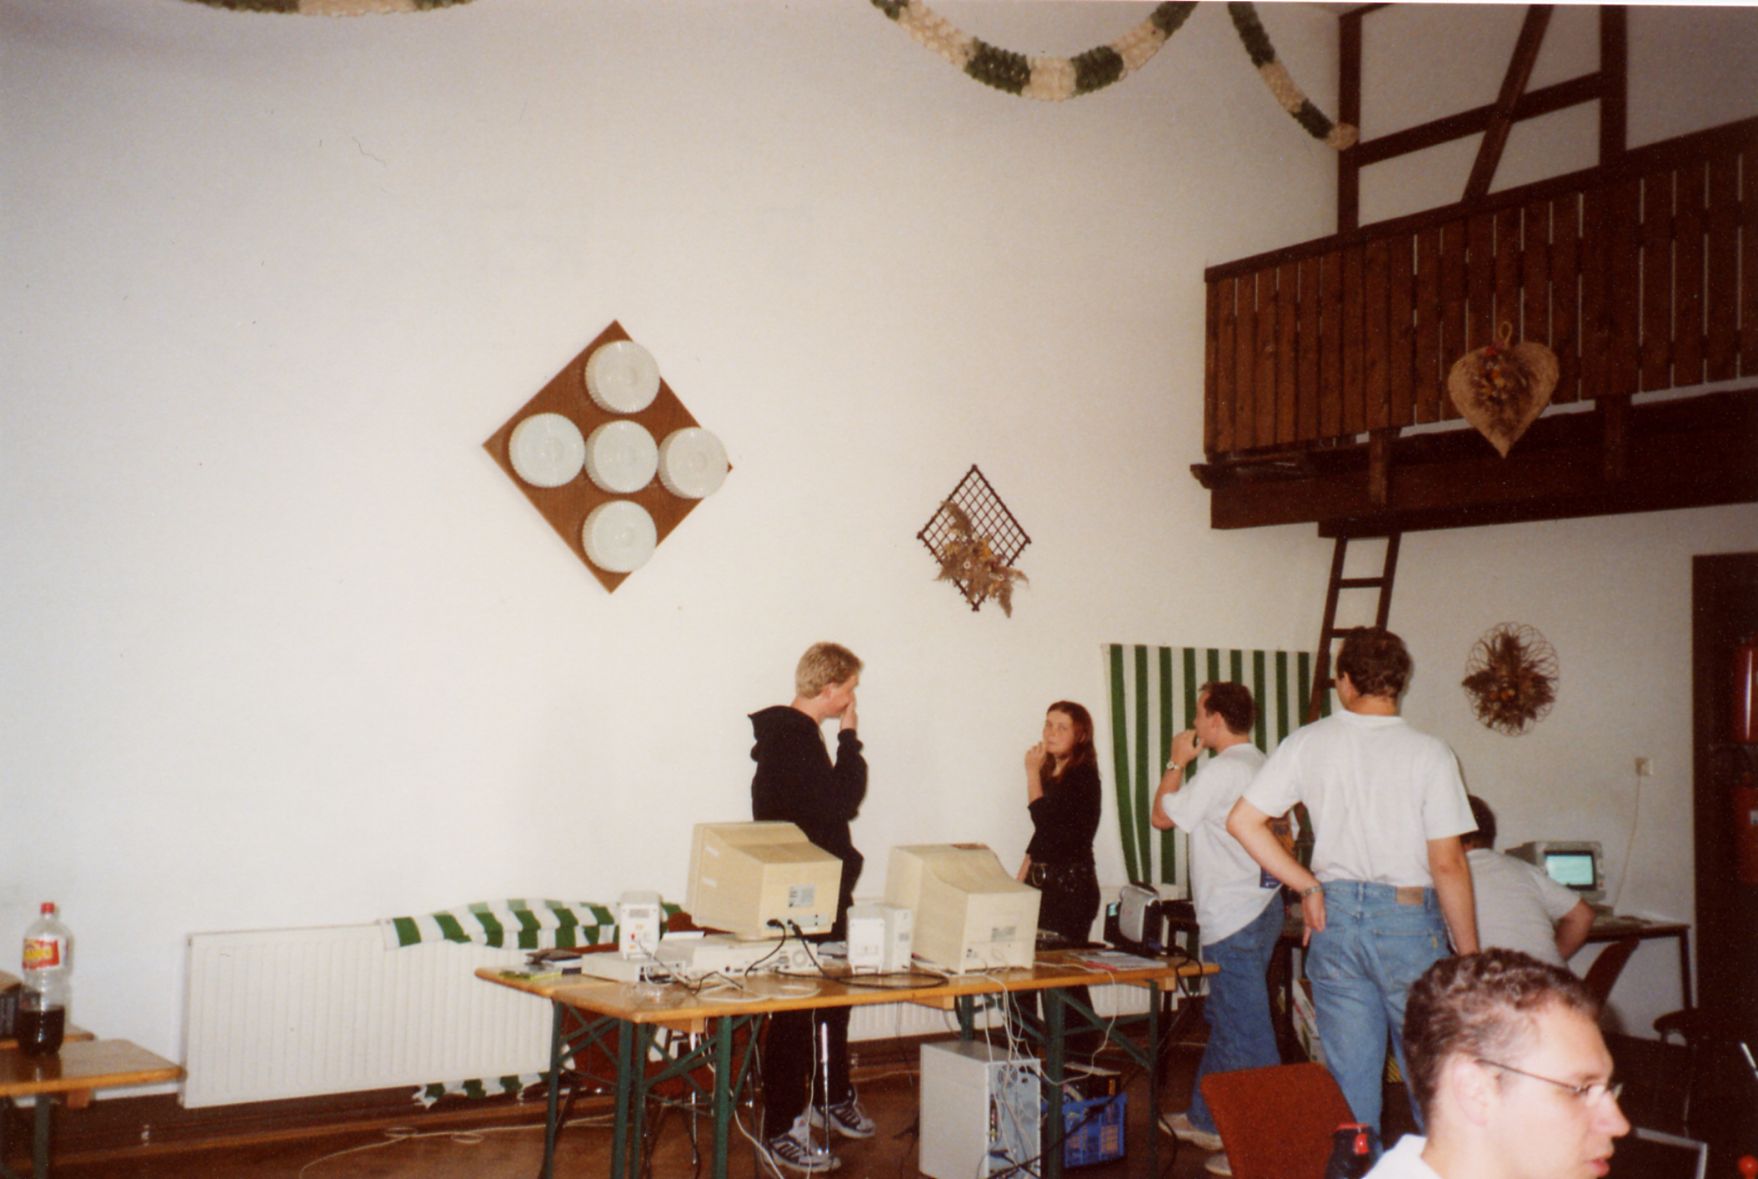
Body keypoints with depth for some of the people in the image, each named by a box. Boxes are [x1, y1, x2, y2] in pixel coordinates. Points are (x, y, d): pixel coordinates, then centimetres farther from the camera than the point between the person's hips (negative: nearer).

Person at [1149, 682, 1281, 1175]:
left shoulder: (1222, 771, -17)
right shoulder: (1259, 765, 12)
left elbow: (1163, 816, -8)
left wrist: (1177, 764, 1)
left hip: (1235, 921, -10)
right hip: (1258, 908, 10)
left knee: (1246, 1033, -5)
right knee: (1223, 1018, 20)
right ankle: (1204, 1120, 32)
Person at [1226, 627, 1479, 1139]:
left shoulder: (1307, 743, 0)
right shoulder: (1428, 752, -9)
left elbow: (1242, 820, -1)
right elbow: (1447, 864, -10)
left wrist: (1307, 886, 4)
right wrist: (1469, 956, -1)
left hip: (1336, 915, 3)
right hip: (1409, 920, -3)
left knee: (1349, 1075, 10)